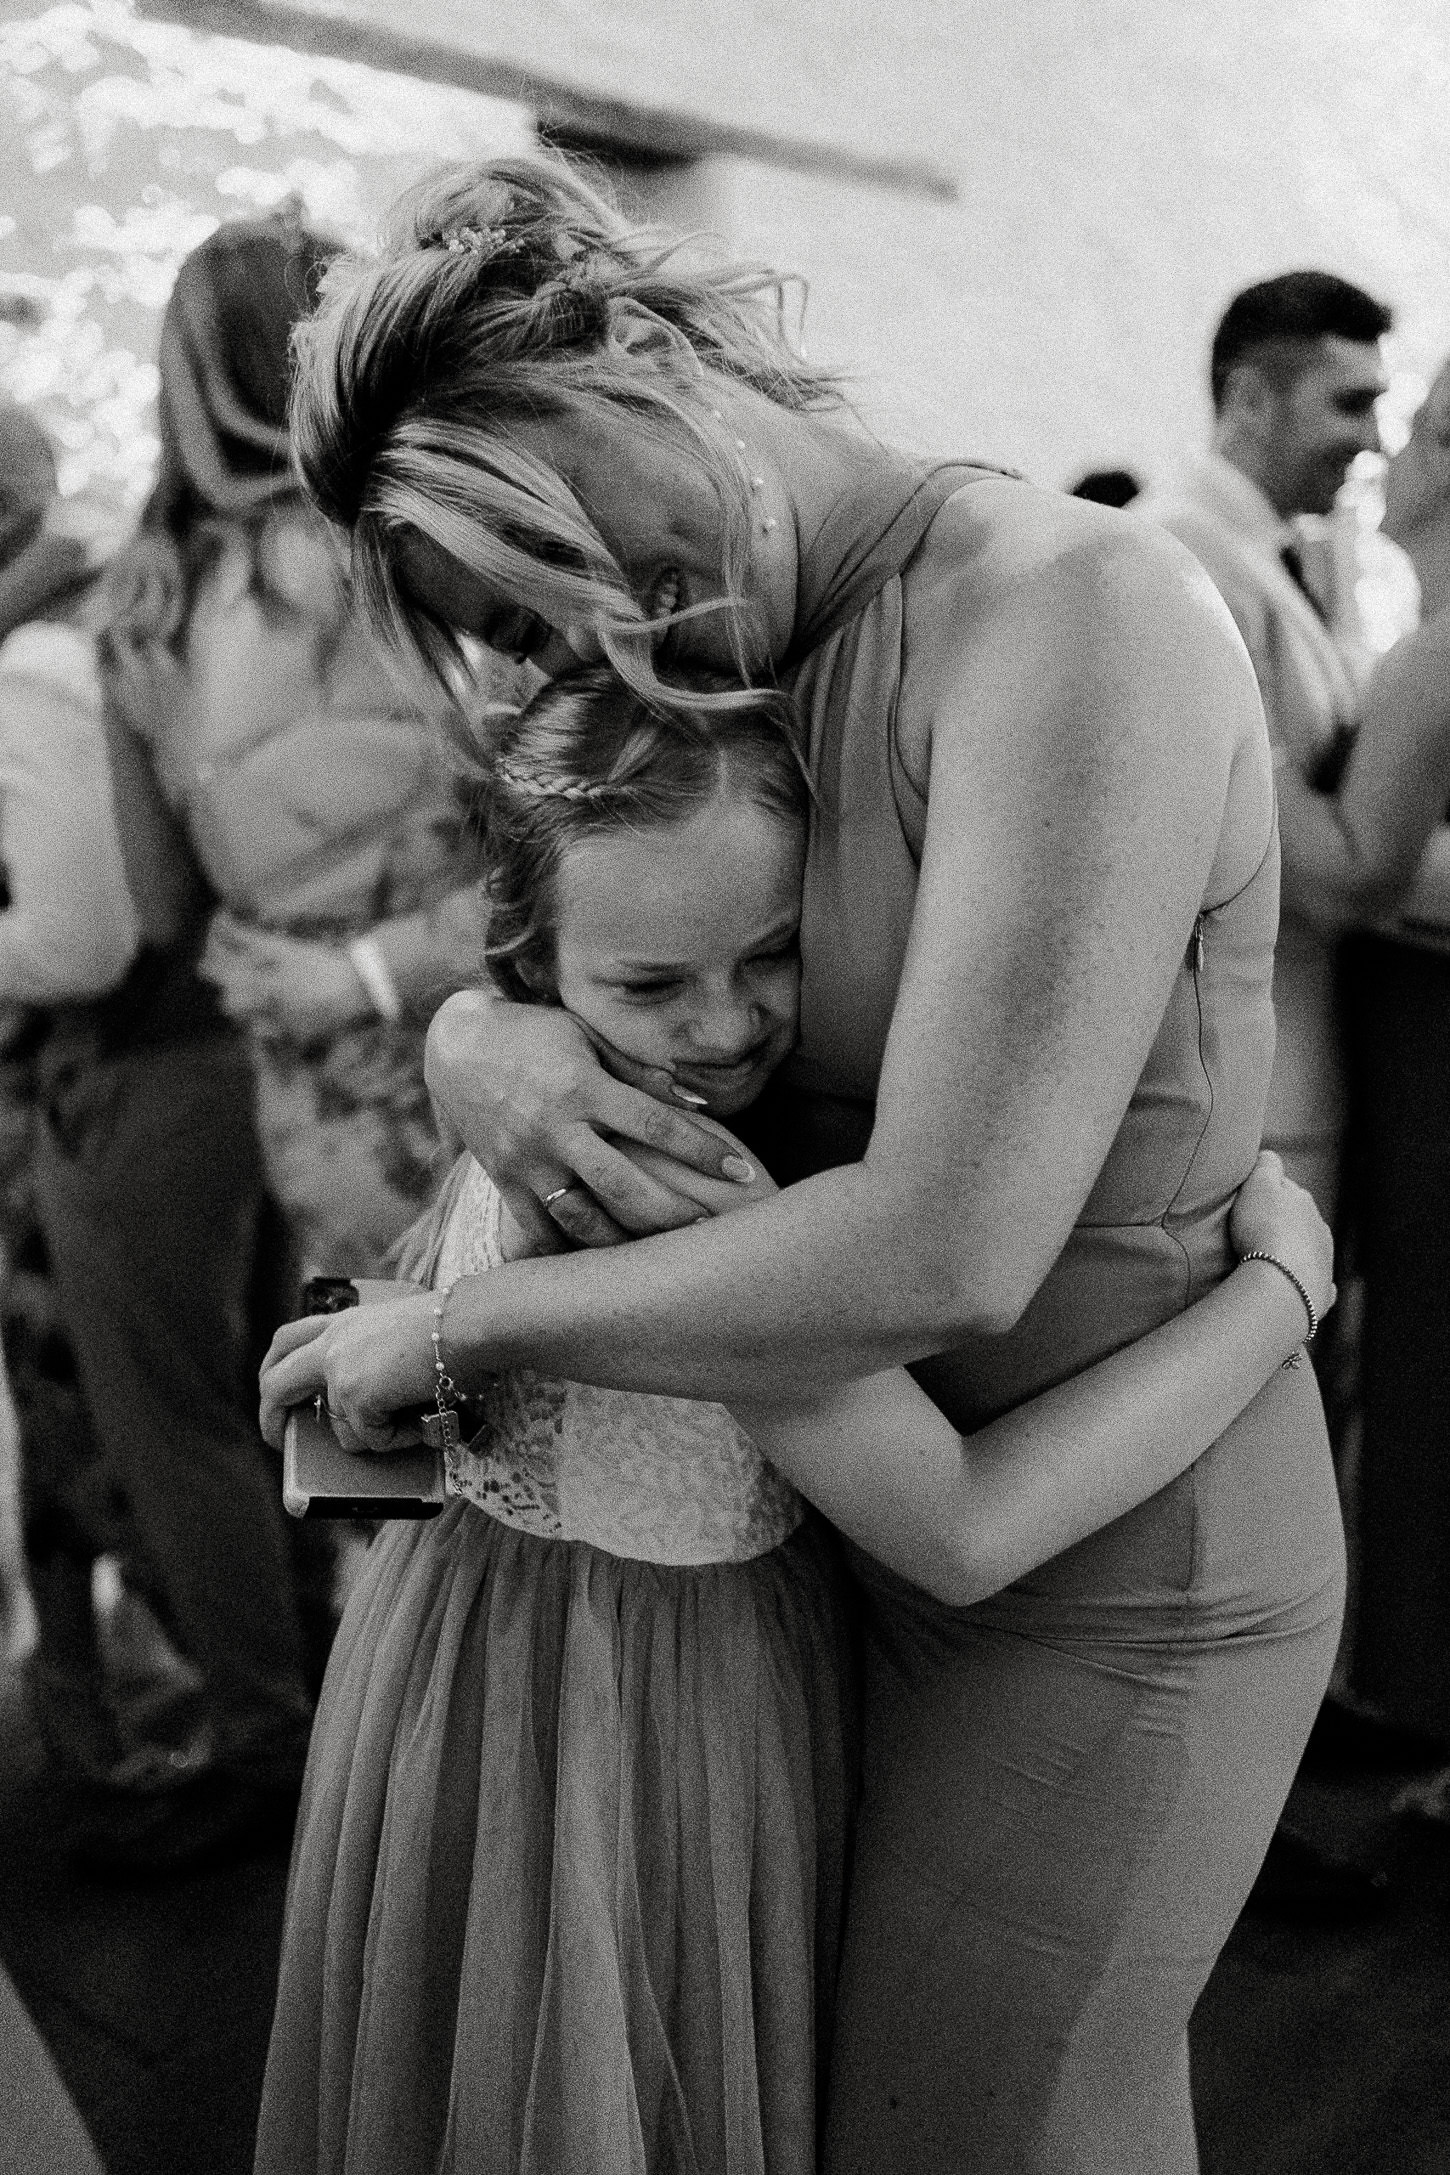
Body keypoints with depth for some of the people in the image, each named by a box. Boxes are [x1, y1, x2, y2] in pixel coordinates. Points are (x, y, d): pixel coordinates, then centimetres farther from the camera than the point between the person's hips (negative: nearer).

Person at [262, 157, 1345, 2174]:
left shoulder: (1074, 605, -24)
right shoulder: (779, 668, 3)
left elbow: (946, 1249, -31)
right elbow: (527, 934, 10)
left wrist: (451, 1325, -19)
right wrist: (479, 1040, -16)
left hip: (1108, 1587, -7)